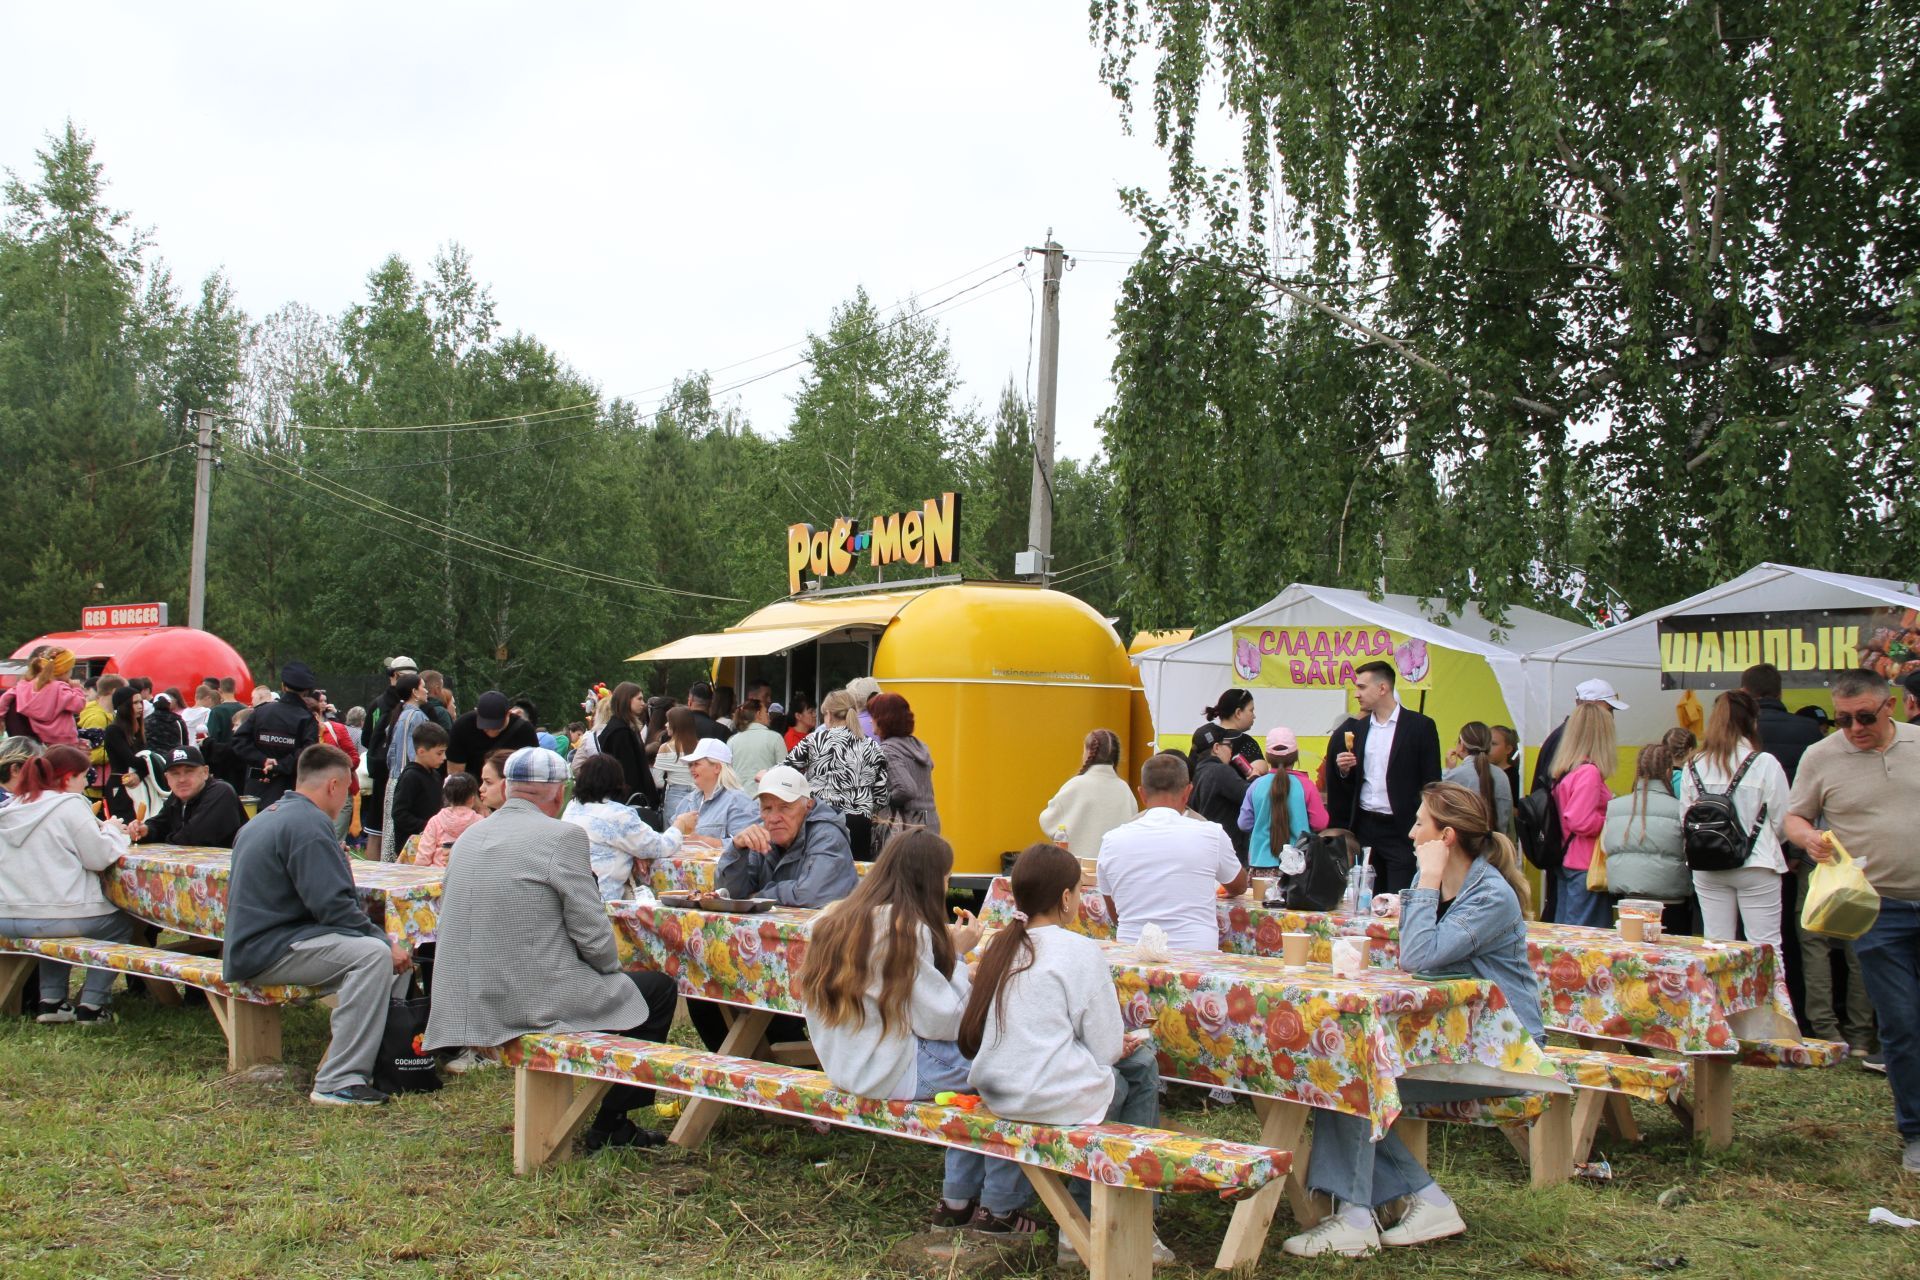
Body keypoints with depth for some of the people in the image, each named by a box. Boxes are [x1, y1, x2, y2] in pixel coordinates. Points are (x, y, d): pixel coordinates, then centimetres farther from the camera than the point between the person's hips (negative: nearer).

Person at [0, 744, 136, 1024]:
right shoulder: (70, 805, -10)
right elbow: (99, 858, -11)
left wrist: (104, 830, 18)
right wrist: (112, 832, 8)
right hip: (61, 916, -7)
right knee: (120, 926, 20)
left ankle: (51, 1000, 27)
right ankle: (91, 1005, 11)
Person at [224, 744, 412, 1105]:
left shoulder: (269, 816, 19)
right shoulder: (308, 823, -15)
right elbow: (332, 905, -21)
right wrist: (387, 943, -12)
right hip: (268, 950, -11)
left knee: (394, 948, 8)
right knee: (374, 953, -29)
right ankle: (338, 1083, -29)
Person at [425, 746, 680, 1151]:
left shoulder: (469, 837, 10)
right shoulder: (562, 836, -12)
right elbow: (592, 933, -14)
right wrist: (611, 966, 9)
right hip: (536, 1000, -8)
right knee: (658, 989, 10)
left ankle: (608, 1116, 33)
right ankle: (609, 1122, 16)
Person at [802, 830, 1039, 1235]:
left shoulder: (839, 921, 8)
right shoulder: (905, 927, -17)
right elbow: (941, 1021, -17)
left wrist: (946, 948, 10)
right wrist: (956, 955, -5)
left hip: (847, 1063, 9)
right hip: (892, 1073, -9)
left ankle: (957, 1199, 23)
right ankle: (999, 1208, 10)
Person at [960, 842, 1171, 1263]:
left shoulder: (999, 947, 9)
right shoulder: (1080, 952, -10)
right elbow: (1108, 1048, -10)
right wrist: (1123, 1048, 15)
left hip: (995, 1092, 7)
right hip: (1051, 1095, -7)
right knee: (1140, 1069, 17)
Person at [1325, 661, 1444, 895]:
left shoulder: (1420, 727, -3)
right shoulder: (1357, 728, 11)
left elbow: (1431, 783, -4)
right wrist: (1343, 770, -6)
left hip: (1401, 831, -5)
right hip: (1364, 828, 5)